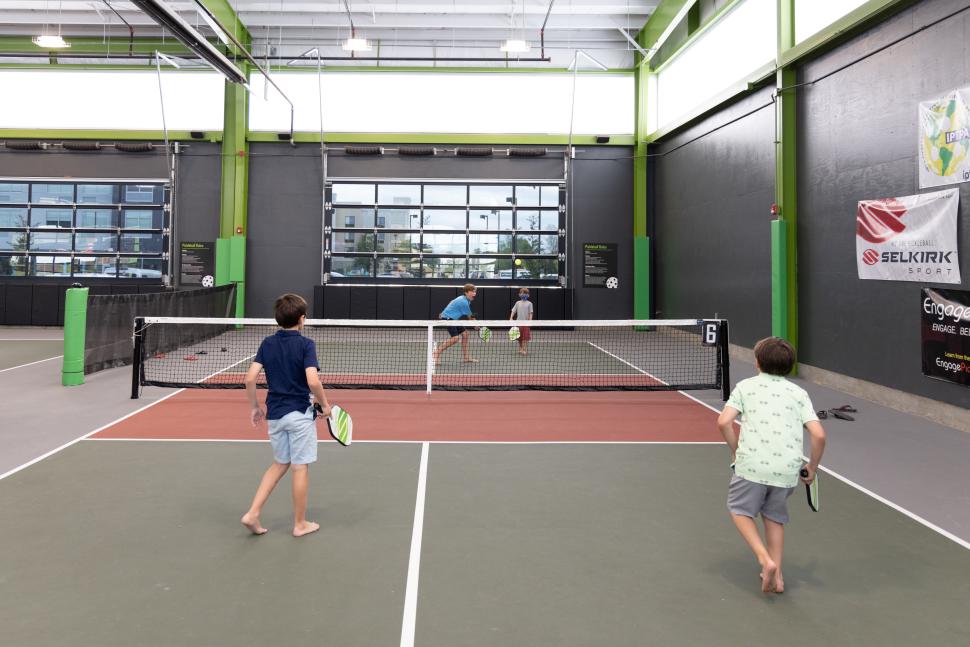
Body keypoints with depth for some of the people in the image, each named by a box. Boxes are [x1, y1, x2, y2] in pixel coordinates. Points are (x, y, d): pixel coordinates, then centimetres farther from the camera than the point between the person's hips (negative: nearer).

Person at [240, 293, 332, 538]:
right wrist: (325, 404, -8)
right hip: (299, 414, -5)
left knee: (280, 464, 21)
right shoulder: (305, 344, -12)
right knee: (301, 467, 6)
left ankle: (253, 513, 15)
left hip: (274, 414, 5)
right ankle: (300, 524, 17)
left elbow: (250, 378, -2)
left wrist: (254, 406, 10)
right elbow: (313, 381, -23)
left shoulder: (267, 343, 3)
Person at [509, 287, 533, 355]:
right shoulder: (518, 303, 7)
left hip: (526, 322, -2)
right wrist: (511, 318, -8)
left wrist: (530, 320, -15)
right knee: (520, 337, 10)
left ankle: (523, 349, -5)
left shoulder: (529, 303, 0)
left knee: (525, 337, -6)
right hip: (518, 321, 3)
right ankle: (520, 348, 23)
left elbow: (530, 313, -4)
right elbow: (513, 311, 6)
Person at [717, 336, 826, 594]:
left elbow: (723, 422, -5)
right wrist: (812, 468, 15)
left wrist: (736, 451, 9)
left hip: (752, 464, -3)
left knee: (740, 510, 20)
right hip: (787, 469, 3)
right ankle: (776, 575, 26)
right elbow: (819, 435, 1)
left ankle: (766, 560, 1)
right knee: (775, 516, 26)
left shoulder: (746, 386, 7)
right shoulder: (799, 393, 12)